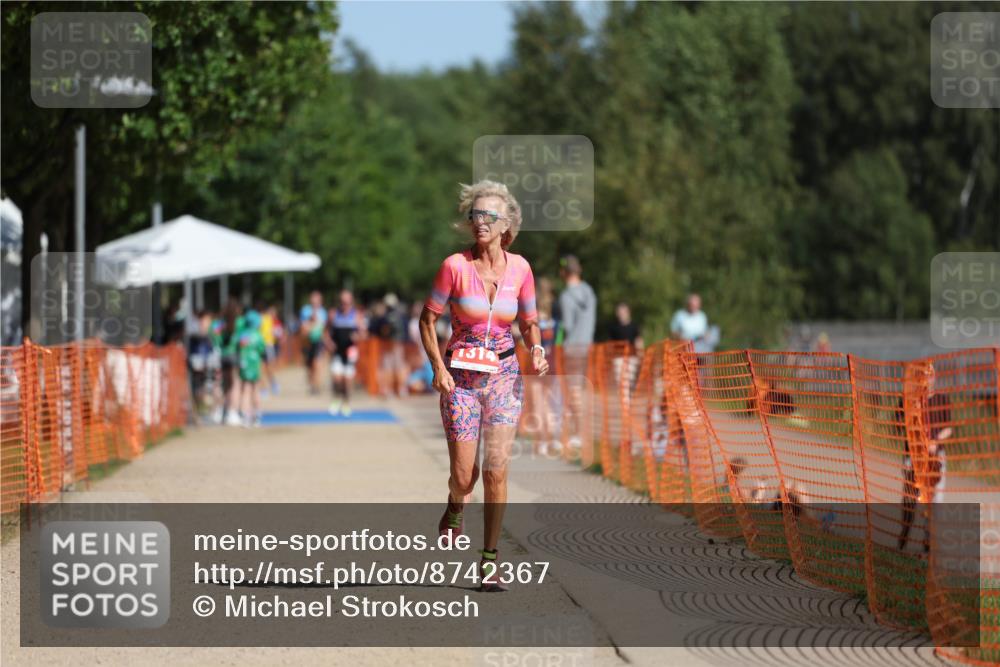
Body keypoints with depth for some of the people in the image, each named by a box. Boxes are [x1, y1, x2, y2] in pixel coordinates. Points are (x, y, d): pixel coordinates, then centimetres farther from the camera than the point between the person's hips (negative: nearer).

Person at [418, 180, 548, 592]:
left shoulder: (519, 268, 0)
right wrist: (438, 367, -14)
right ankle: (455, 510, 33)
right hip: (461, 376, -1)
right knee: (464, 475, -3)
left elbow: (529, 322, 12)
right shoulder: (455, 266, -9)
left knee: (496, 469, -9)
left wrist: (536, 349, -9)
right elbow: (427, 319, -2)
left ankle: (490, 558, 2)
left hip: (504, 375, 1)